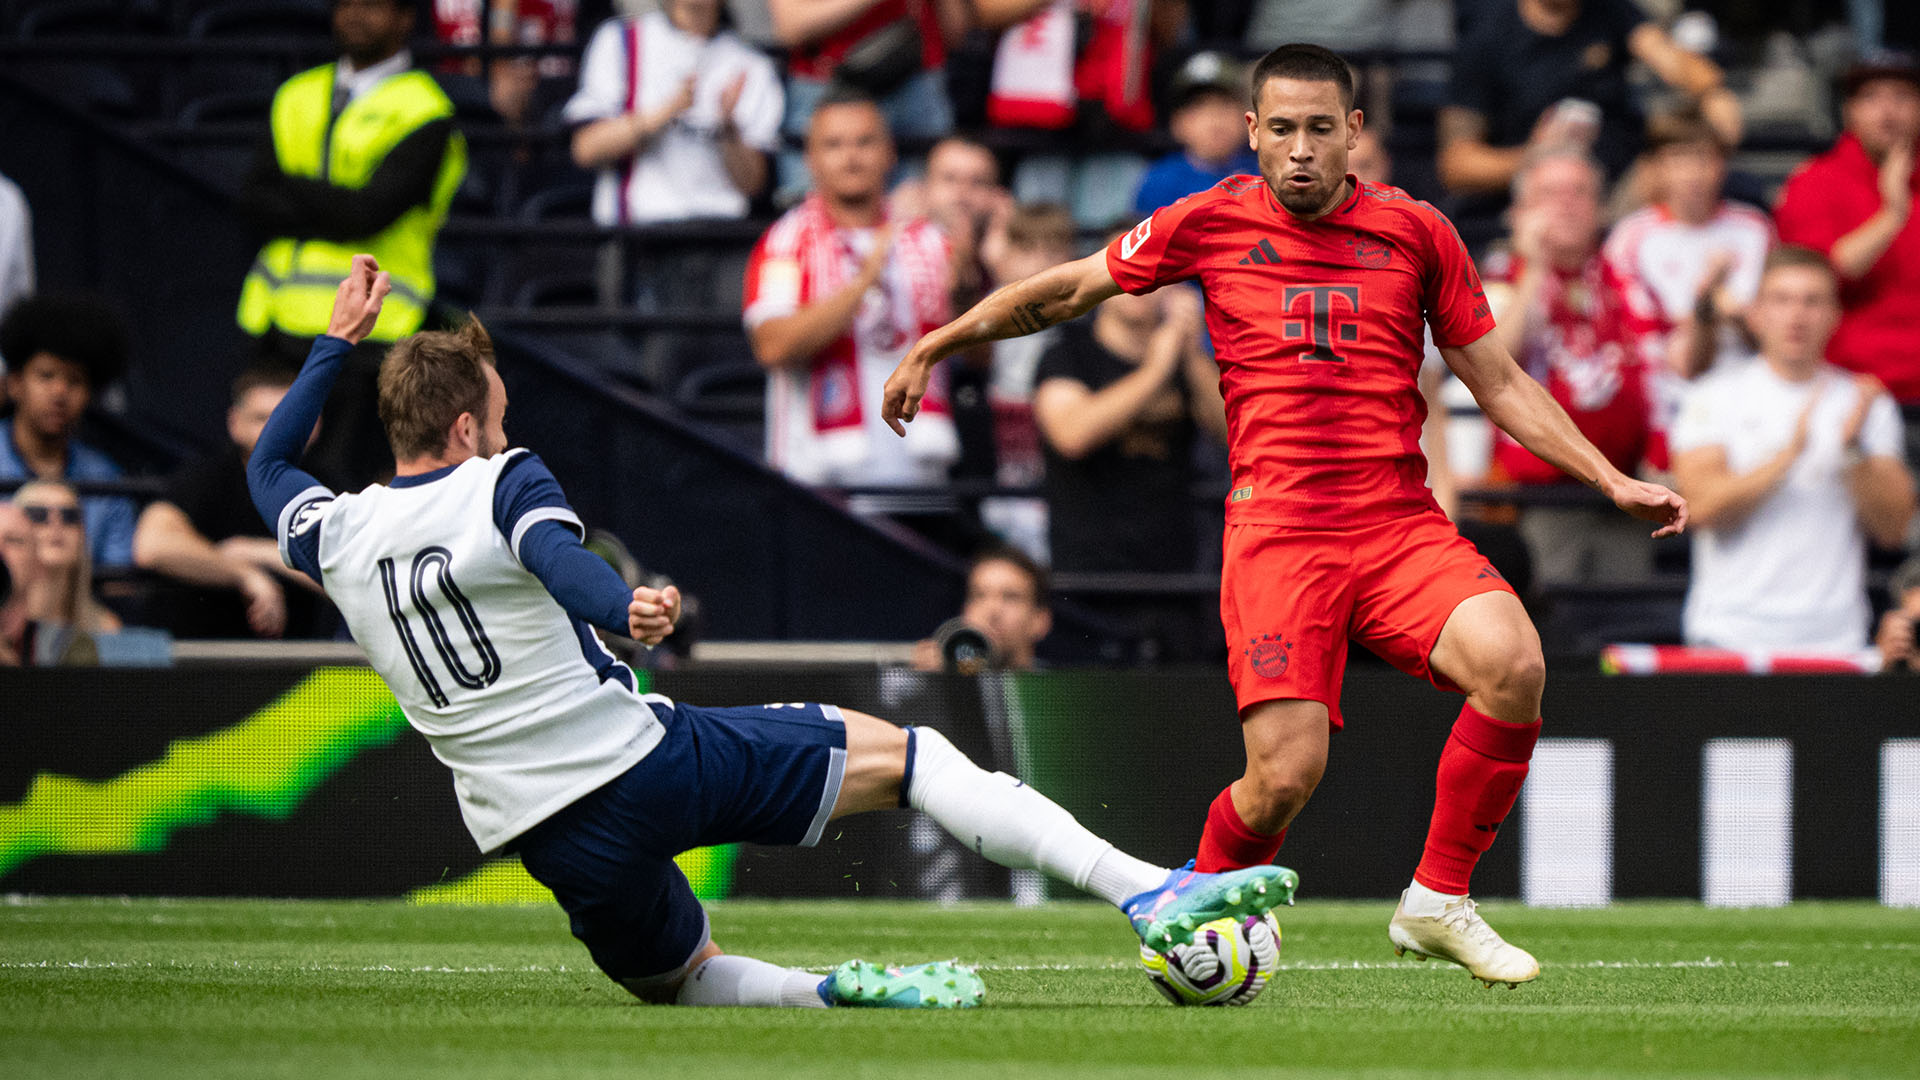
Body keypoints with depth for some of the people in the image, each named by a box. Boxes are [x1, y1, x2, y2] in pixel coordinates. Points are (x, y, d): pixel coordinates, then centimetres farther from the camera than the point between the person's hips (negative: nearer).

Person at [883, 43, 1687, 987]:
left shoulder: (1415, 233, 9)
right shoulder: (1211, 224, 5)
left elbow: (1498, 382, 16)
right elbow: (1063, 290, 18)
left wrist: (1611, 480, 9)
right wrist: (932, 349, 23)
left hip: (1399, 521, 2)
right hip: (1276, 529, -2)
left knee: (1512, 663, -27)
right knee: (1284, 775, -18)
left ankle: (1437, 902, -8)